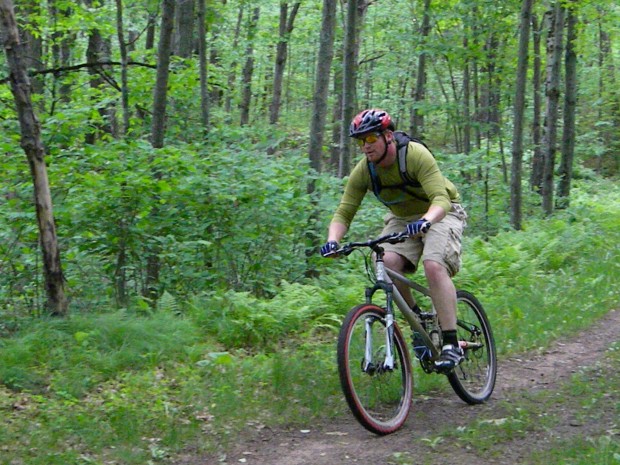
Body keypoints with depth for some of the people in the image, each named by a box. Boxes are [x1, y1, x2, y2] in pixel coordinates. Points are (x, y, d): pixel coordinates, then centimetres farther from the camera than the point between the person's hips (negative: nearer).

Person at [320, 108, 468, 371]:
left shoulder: (415, 155, -28)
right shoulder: (363, 171, -14)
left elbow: (441, 199, -36)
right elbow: (344, 212, -13)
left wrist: (424, 222, -56)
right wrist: (333, 240, -33)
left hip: (439, 214, -5)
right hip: (402, 218, 5)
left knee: (434, 266, -29)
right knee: (386, 262, -24)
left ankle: (451, 345, -24)